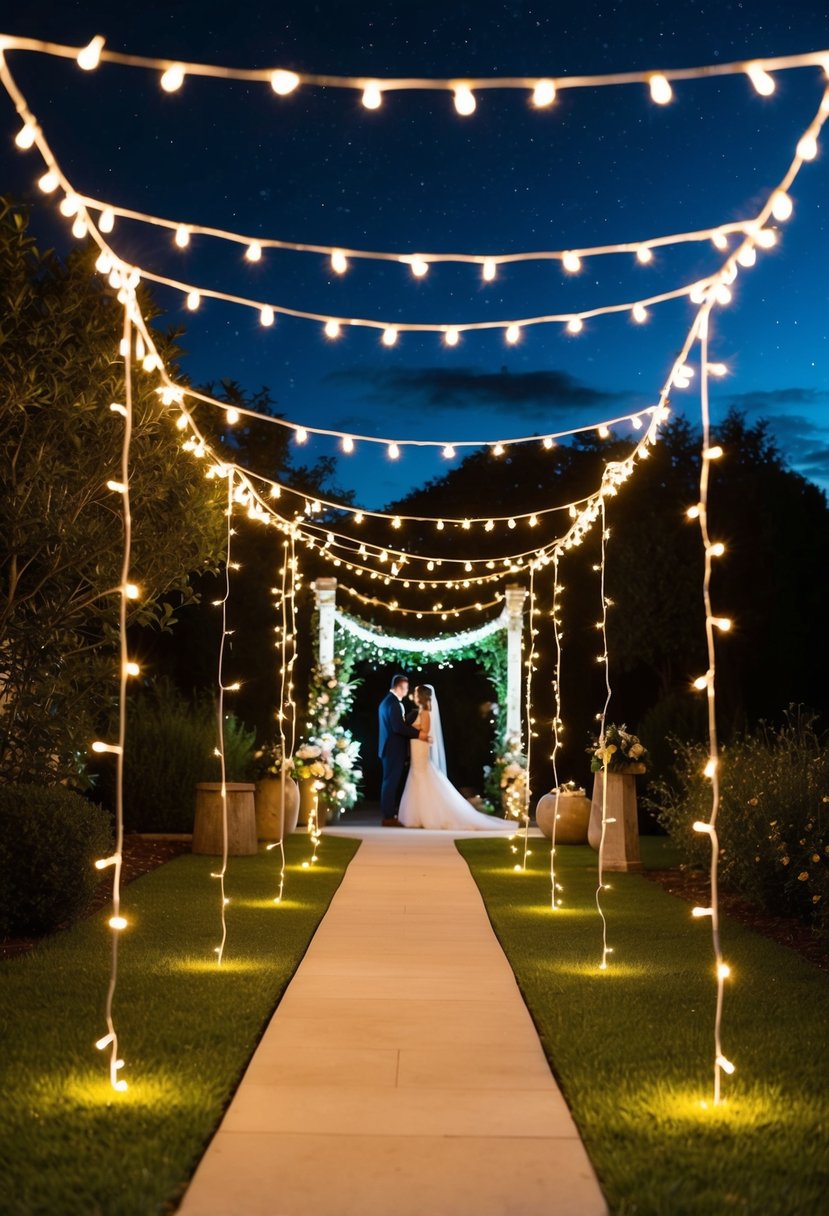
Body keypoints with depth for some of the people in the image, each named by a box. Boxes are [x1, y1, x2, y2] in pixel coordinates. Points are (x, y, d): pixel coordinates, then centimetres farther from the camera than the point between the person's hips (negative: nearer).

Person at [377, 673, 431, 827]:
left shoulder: (387, 700, 16)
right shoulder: (393, 702, -17)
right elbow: (398, 727, -24)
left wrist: (412, 729, 8)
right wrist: (418, 733, -17)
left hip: (391, 748, 11)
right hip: (394, 749, -11)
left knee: (391, 782, 14)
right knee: (391, 782, -7)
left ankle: (389, 814, 19)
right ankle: (389, 817, -4)